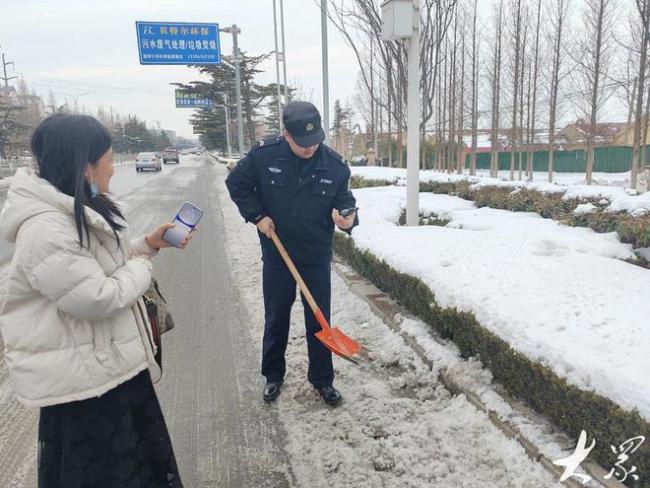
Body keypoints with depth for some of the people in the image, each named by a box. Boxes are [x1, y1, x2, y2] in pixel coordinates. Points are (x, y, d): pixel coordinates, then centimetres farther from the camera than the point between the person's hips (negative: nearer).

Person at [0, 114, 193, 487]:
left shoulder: (82, 209, 5)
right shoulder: (45, 231, -29)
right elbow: (100, 298, -29)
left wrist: (148, 244, 3)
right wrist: (142, 265, -13)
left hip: (110, 359, 10)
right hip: (81, 377, -10)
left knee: (133, 451, 26)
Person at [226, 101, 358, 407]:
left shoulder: (335, 165, -11)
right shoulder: (264, 155, -13)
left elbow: (345, 201, -2)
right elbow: (236, 184, 1)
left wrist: (347, 218, -25)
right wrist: (257, 215, -9)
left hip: (317, 258, 0)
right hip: (277, 257, 0)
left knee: (319, 321, 9)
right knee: (276, 320, 15)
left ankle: (322, 379, 29)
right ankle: (273, 375, 36)